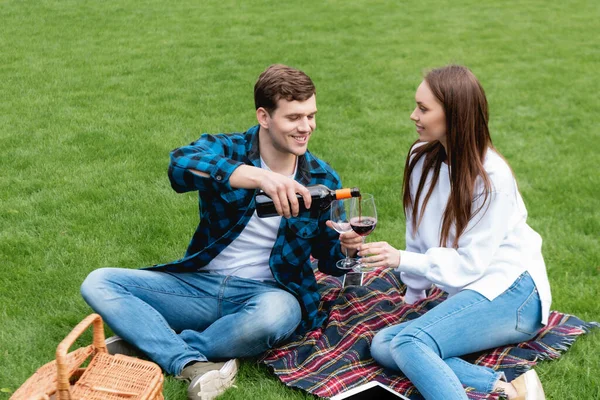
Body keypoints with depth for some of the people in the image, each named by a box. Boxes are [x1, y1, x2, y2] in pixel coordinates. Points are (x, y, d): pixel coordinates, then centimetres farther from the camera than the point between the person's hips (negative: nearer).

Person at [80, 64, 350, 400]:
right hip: (199, 285, 1)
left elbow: (331, 261, 8)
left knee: (276, 314, -38)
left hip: (265, 294, -1)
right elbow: (180, 165, -31)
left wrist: (348, 246, -18)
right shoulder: (225, 149, -5)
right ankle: (193, 364, -29)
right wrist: (259, 176, -47)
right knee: (98, 283, -13)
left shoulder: (322, 179, 0)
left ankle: (148, 340, -18)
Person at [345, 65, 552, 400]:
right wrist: (414, 293, 12)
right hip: (468, 293, 8)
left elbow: (469, 264, -16)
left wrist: (401, 259, -22)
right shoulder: (422, 158, 4)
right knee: (381, 345, -16)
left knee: (410, 343, -30)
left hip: (512, 293, -7)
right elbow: (418, 234, 10)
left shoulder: (492, 177, -14)